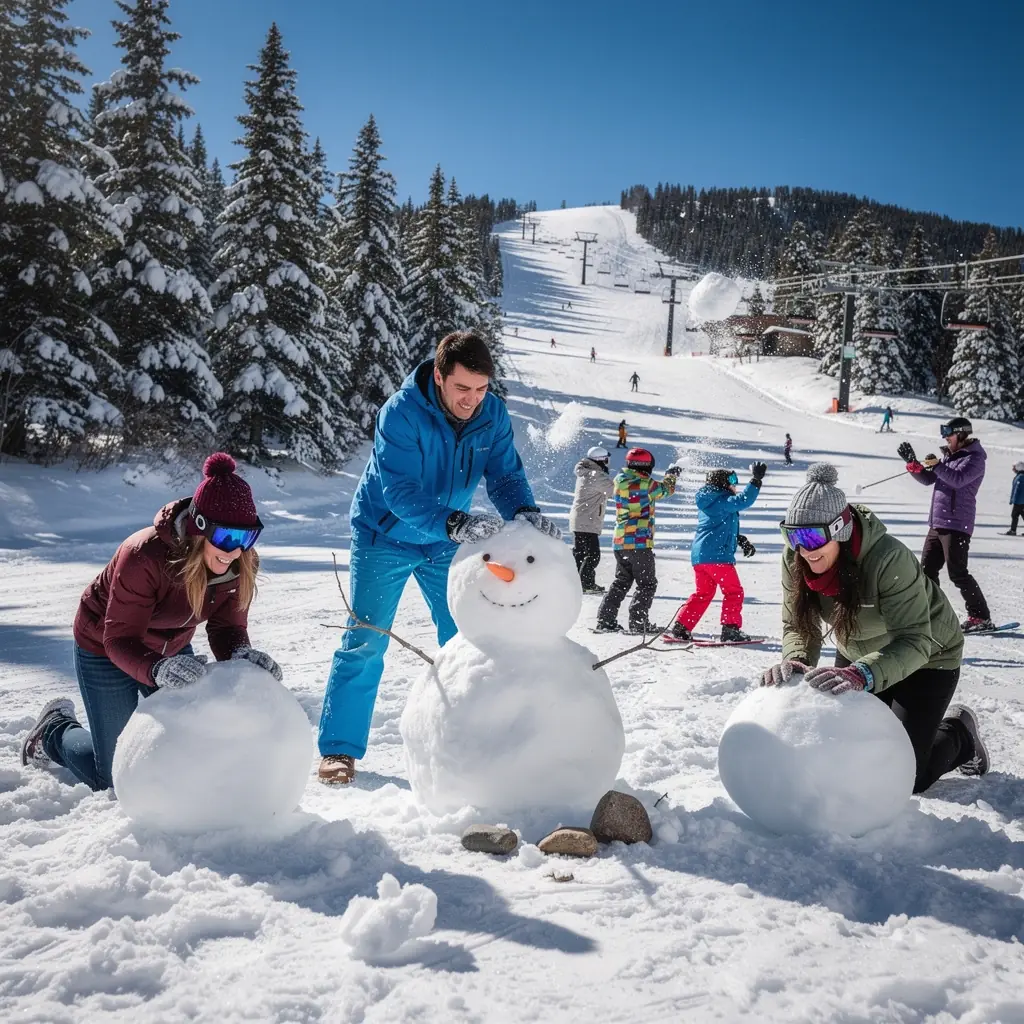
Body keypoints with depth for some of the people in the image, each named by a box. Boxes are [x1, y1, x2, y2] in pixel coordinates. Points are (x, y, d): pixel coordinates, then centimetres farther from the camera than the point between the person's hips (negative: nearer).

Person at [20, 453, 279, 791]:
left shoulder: (240, 563, -22)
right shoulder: (144, 556, -38)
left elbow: (228, 628, -18)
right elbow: (121, 640, -35)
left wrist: (241, 655, -42)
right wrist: (159, 670, -55)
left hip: (171, 650, 5)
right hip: (105, 650, -5)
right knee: (114, 777, 2)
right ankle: (54, 730, 31)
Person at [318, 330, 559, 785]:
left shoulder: (493, 414, -13)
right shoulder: (401, 412, -28)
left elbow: (506, 475, -14)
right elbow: (400, 493, -34)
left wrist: (524, 512, -36)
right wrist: (456, 524, -49)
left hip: (445, 543, 4)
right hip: (385, 536, -4)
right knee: (365, 641, -4)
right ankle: (339, 747, 7)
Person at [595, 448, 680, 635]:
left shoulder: (620, 481, 5)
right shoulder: (646, 484, -12)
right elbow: (666, 489, 8)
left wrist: (669, 475, 31)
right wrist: (671, 475, 30)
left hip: (620, 542, 7)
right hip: (640, 542, -7)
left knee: (621, 582, 18)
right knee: (647, 584, 3)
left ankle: (605, 620, 14)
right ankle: (638, 622, -2)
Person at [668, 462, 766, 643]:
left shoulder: (707, 504, 22)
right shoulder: (721, 501, -8)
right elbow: (743, 501, -24)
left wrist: (741, 541, 22)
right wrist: (756, 479, -18)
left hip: (699, 555, 9)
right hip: (717, 555, -9)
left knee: (703, 593, 18)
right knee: (734, 592, 1)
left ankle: (681, 628, 15)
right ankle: (731, 630, -3)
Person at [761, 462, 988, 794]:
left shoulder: (889, 560, -38)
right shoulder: (795, 559, -22)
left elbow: (914, 642, -41)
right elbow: (797, 625, -16)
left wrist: (862, 674, -57)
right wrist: (796, 660, -39)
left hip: (926, 658, -5)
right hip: (859, 655, 5)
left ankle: (959, 734, 24)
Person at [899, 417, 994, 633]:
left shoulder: (974, 458, -8)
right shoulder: (949, 455, 16)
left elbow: (958, 479, -25)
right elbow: (929, 479, 15)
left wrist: (936, 464, -28)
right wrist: (912, 462, 2)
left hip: (956, 524, -9)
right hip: (937, 523, 9)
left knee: (957, 573, -9)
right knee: (927, 569, 10)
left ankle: (981, 617, 0)